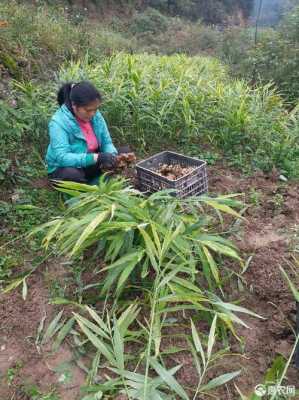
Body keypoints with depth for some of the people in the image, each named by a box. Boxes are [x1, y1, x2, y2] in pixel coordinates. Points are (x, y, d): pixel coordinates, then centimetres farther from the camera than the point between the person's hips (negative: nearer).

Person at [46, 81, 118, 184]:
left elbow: (107, 142, -1)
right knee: (73, 175, -38)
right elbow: (62, 157, -33)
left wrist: (112, 155, -26)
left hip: (89, 166, 5)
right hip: (63, 169, -5)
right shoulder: (58, 123, -24)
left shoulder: (96, 116, -8)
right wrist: (96, 157, -42)